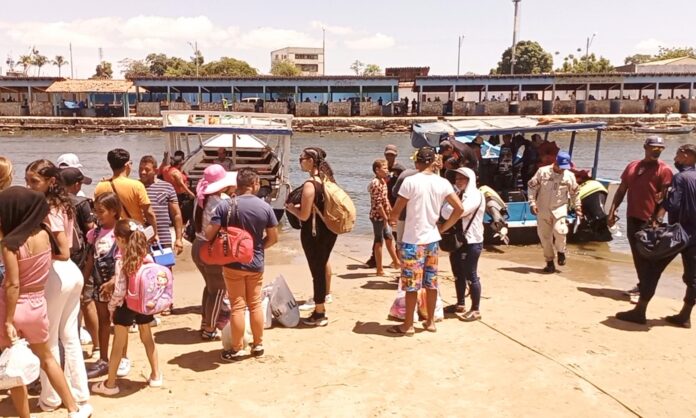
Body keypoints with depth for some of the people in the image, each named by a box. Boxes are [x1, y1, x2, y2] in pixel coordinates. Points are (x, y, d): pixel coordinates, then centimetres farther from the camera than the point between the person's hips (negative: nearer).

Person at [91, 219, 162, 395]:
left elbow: (120, 290, -18)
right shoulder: (147, 257, -4)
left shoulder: (121, 262, -19)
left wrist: (111, 306, -3)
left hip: (126, 305, -5)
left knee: (119, 343, 7)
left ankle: (110, 383, 19)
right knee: (147, 337, 19)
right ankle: (156, 375, 28)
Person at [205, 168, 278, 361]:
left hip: (233, 264, -2)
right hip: (256, 264, 2)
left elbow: (209, 234, -14)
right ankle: (258, 345, 25)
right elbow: (273, 238, -2)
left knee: (237, 306, 6)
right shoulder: (265, 207, -8)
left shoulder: (225, 205, -12)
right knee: (255, 304, 15)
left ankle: (237, 349, 14)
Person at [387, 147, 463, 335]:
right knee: (431, 282, 15)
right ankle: (430, 321, 25)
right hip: (432, 239, 5)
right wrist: (443, 227, 9)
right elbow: (459, 209, -2)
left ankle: (408, 325, 12)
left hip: (413, 240, -5)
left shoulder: (410, 181, -13)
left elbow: (396, 212, -9)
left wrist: (391, 220, 13)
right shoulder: (443, 183, 0)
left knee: (411, 284, 3)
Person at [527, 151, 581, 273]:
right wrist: (532, 203, -8)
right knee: (544, 236, 4)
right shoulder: (543, 172, -5)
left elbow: (574, 193, 14)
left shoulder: (569, 176, 1)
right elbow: (532, 186, -1)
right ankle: (550, 262, 19)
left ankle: (561, 252, 9)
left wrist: (577, 208, 14)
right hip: (543, 209, 0)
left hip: (559, 208, 0)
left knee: (560, 231, -22)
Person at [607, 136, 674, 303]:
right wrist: (612, 211, 7)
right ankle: (642, 285, 26)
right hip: (632, 217, 6)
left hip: (649, 220, -6)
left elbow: (666, 198, -11)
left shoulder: (664, 170, -6)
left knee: (647, 255, -1)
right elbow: (621, 190, 14)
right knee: (637, 254, 14)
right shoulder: (632, 166, 10)